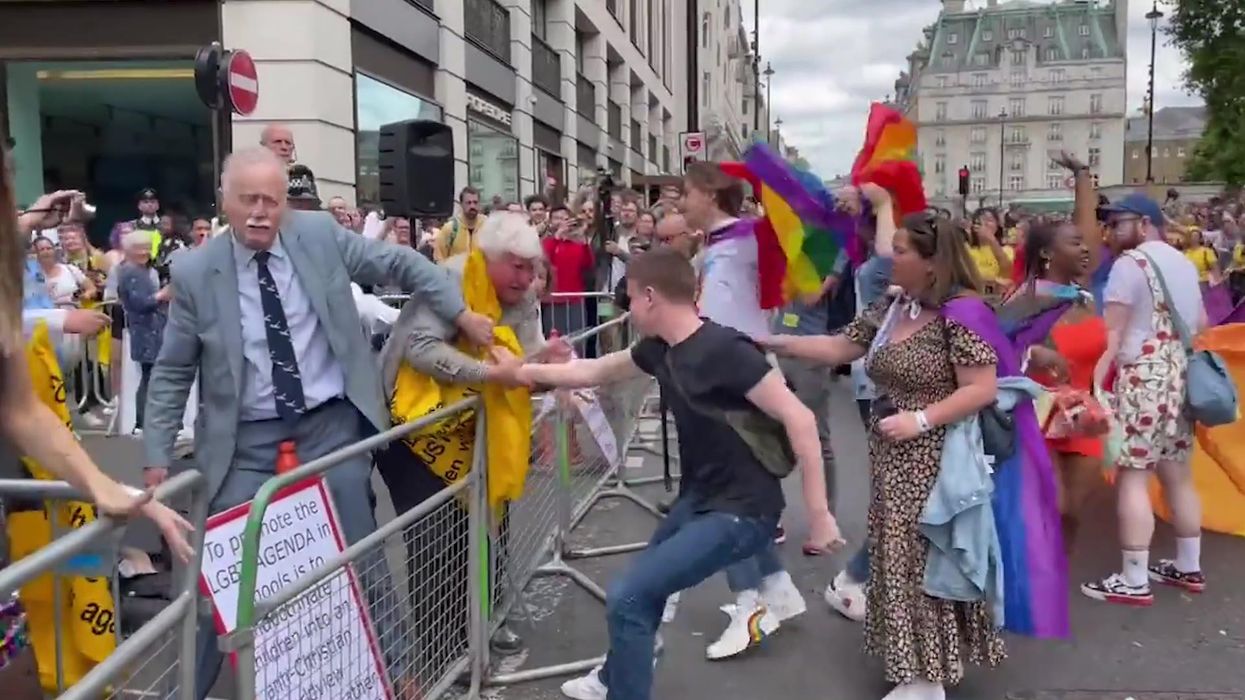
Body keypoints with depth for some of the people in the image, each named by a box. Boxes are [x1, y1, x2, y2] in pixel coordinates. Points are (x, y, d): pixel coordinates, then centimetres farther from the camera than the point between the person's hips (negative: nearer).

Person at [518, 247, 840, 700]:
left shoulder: (724, 350, -26)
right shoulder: (661, 349, 0)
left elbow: (798, 419, -26)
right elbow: (594, 372, 16)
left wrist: (819, 514, -25)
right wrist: (523, 371, 19)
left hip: (740, 512, -9)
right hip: (699, 499, 9)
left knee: (628, 596, -12)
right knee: (645, 586, 24)